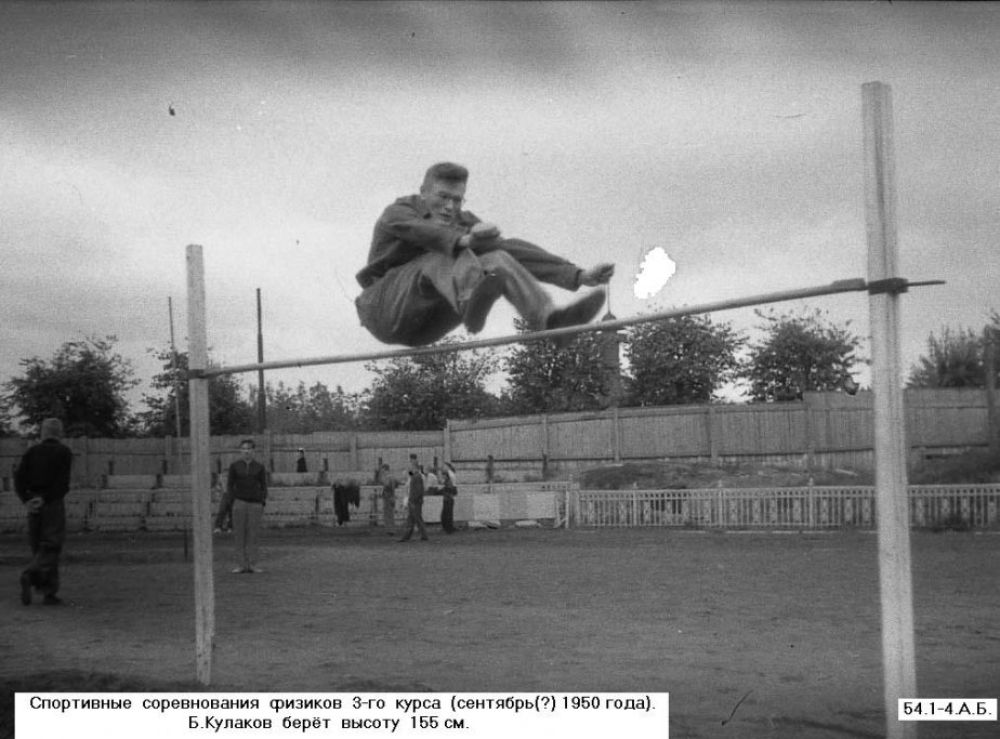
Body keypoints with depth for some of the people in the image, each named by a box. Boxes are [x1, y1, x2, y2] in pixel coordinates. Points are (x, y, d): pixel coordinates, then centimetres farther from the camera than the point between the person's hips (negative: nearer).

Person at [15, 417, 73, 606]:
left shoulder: (31, 452, 11)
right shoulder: (64, 452, 0)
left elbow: (19, 477, -1)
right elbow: (62, 482, -13)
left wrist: (27, 500, -7)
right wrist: (45, 499, -11)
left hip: (34, 505, 4)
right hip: (54, 505, -4)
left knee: (40, 549, 11)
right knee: (51, 547, -3)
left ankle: (49, 593, 12)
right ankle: (30, 576, -28)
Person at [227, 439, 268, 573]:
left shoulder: (259, 467, 7)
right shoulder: (234, 466, 5)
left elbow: (263, 487, 10)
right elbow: (229, 485, 8)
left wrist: (262, 504, 1)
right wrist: (233, 501, -2)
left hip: (255, 504, 0)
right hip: (239, 502, 0)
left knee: (252, 535, 0)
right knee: (240, 534, -1)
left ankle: (252, 565, 4)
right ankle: (242, 565, 2)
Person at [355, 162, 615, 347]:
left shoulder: (462, 222, 11)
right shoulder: (397, 212, -2)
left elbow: (513, 249, 2)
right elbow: (419, 230, -27)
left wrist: (579, 276, -9)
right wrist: (462, 240, -48)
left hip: (423, 329, 5)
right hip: (386, 312, -5)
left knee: (498, 260, -13)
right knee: (445, 254, -30)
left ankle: (548, 317, -35)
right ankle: (470, 302, -62)